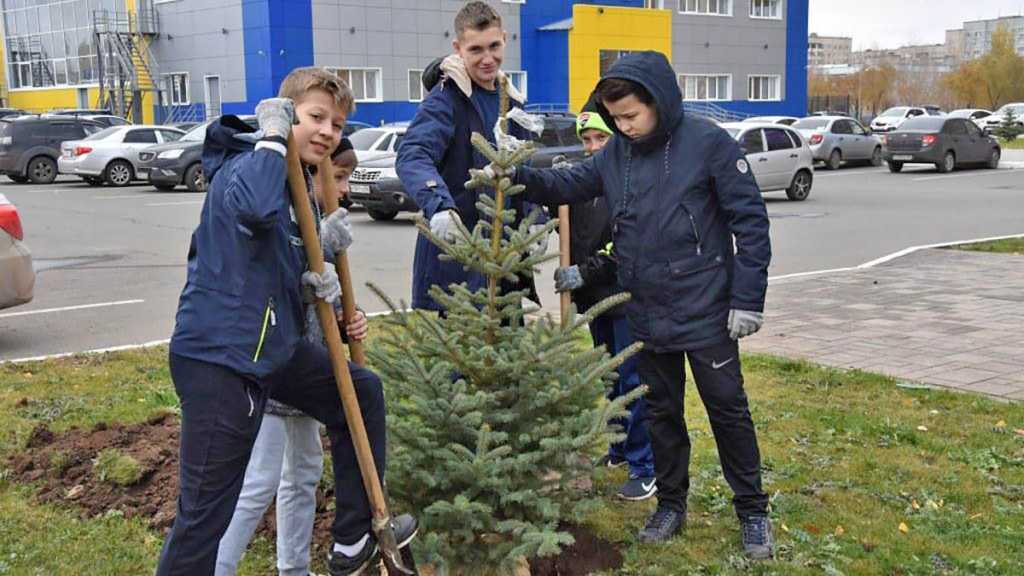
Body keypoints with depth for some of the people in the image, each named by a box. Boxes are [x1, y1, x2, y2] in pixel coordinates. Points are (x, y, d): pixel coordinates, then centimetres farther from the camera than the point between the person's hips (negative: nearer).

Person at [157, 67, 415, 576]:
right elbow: (254, 208, -43)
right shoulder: (245, 165, -16)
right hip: (217, 357, -10)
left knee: (362, 393, 20)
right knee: (206, 510, -5)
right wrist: (273, 136, -26)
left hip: (273, 347, 10)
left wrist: (315, 276, -1)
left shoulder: (298, 183, 12)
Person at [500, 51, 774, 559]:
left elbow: (751, 221, -11)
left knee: (727, 408, 6)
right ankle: (670, 503, 31)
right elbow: (565, 186, 11)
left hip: (706, 311, -5)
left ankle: (752, 510, 22)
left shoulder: (708, 143, -12)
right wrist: (518, 174, -9)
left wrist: (748, 299, -13)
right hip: (646, 314, 5)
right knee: (661, 411, 15)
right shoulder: (615, 153, 3)